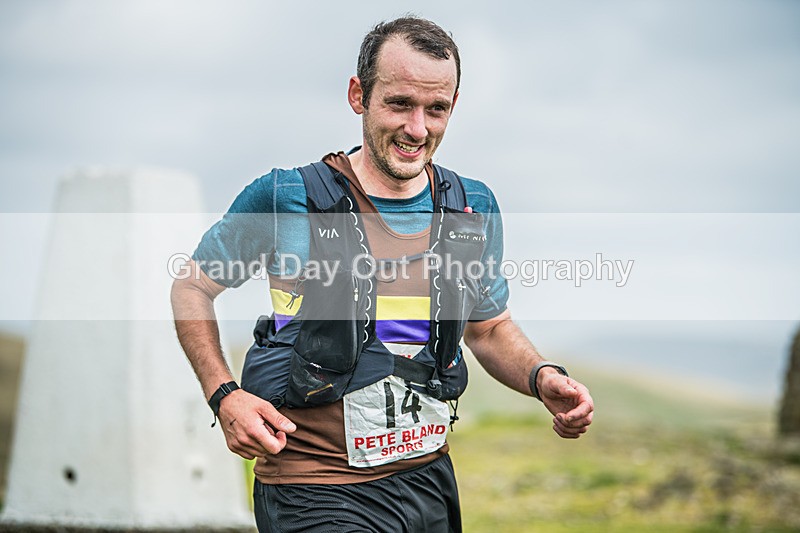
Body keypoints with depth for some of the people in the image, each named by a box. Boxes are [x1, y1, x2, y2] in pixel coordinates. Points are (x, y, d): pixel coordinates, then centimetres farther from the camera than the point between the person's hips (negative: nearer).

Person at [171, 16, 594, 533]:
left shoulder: (474, 210, 4)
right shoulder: (285, 198, -9)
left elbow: (491, 328, 18)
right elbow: (192, 288, 3)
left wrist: (542, 377, -3)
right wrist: (224, 396, -11)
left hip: (429, 481, 5)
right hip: (316, 491, -5)